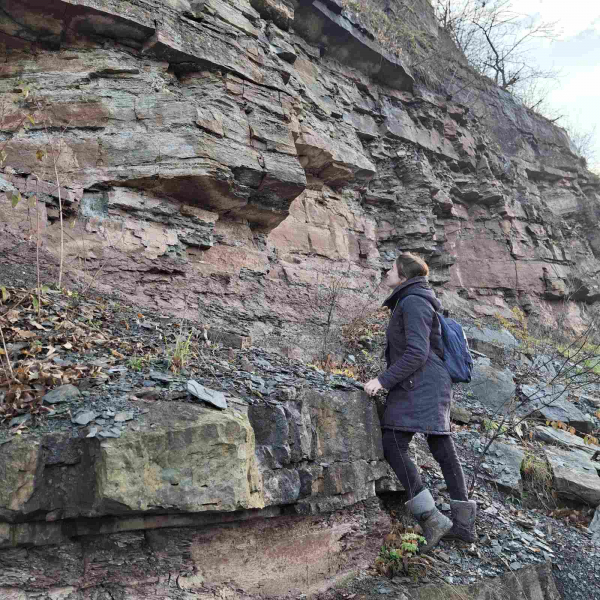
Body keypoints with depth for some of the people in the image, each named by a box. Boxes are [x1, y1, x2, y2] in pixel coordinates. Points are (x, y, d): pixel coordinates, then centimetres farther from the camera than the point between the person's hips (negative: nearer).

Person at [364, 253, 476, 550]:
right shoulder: (408, 303, 21)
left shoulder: (413, 302, -10)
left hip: (419, 385, -11)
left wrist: (384, 380, -18)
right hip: (432, 386, 11)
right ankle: (464, 523, 14)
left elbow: (417, 352, -19)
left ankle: (432, 518, -13)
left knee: (393, 445, -13)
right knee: (443, 449, 9)